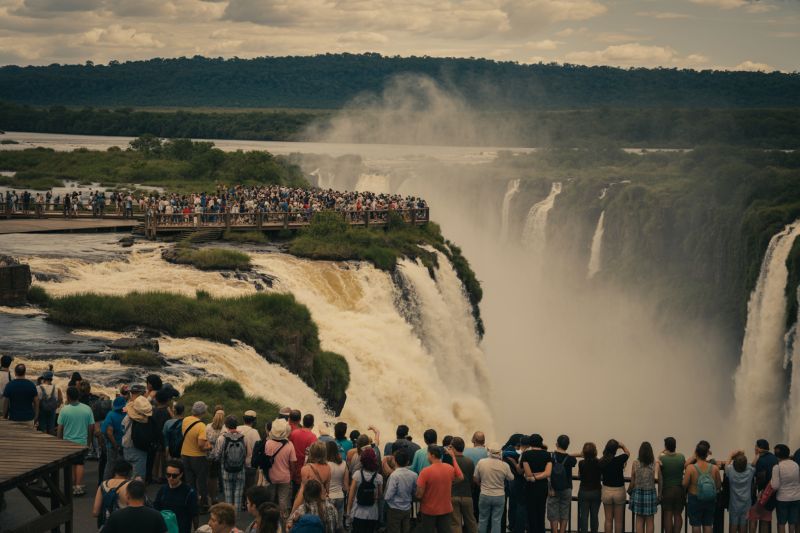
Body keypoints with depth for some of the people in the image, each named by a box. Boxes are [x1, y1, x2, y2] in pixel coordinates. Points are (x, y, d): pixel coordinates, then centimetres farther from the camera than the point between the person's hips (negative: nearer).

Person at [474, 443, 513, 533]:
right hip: (500, 496, 0)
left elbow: (476, 479, 0)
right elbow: (511, 479, 3)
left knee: (483, 520, 14)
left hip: (485, 495, 1)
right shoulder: (505, 465, -13)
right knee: (497, 521, 4)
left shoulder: (481, 462, -11)